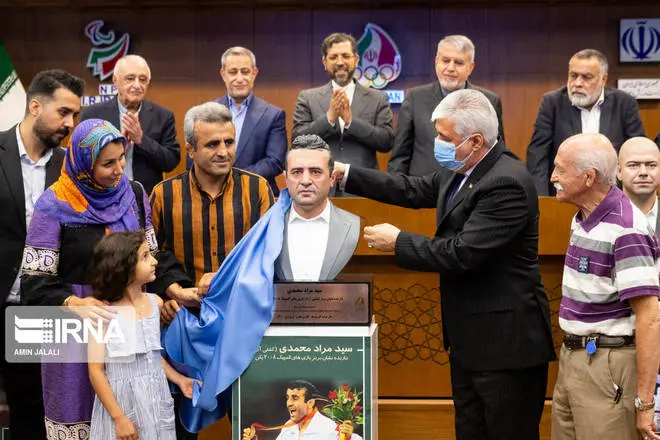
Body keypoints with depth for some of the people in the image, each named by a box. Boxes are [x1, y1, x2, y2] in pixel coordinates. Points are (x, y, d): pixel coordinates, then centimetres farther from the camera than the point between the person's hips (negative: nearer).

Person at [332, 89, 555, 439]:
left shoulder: (507, 183, -23)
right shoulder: (462, 169, 6)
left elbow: (462, 253, -26)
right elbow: (415, 190, 16)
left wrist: (398, 242, -13)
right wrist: (346, 174, 14)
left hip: (505, 343, -10)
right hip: (469, 338, 10)